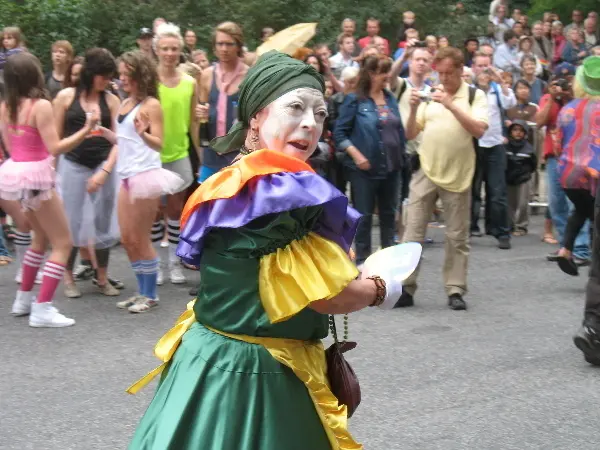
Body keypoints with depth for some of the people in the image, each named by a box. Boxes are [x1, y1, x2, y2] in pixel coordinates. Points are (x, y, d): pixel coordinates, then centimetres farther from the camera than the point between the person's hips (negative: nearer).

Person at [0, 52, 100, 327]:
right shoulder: (40, 105, -16)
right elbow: (55, 148, -19)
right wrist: (86, 130, -19)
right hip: (36, 175, -8)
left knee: (42, 237, 25)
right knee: (62, 243, 0)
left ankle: (24, 298, 29)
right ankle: (42, 309, -7)